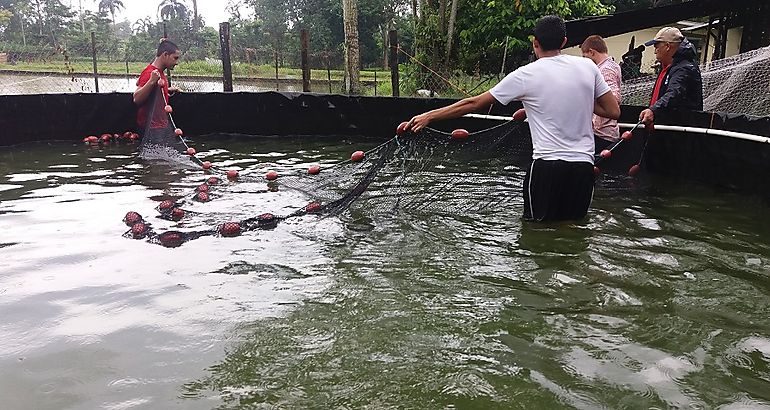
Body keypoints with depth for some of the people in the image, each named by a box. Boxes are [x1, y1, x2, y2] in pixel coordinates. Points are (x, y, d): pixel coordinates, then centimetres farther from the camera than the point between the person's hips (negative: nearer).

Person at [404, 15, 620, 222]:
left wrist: (428, 116, 6)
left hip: (546, 166, -4)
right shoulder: (587, 66, 5)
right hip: (583, 166, 4)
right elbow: (614, 111, 9)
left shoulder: (526, 75, -4)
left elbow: (473, 103, -1)